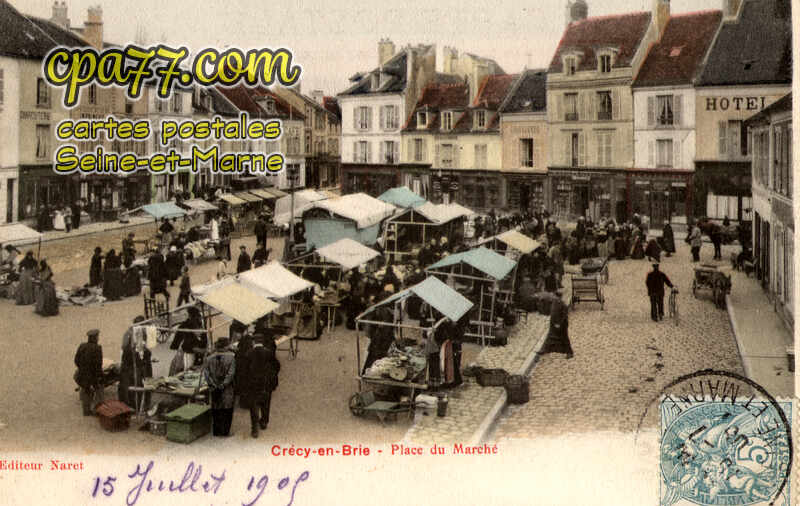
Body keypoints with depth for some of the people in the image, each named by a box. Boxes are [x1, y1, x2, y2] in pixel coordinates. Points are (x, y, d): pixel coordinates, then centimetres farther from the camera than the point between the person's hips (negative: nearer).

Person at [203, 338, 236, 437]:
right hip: (227, 390, -3)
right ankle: (225, 431, 10)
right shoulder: (230, 357, -11)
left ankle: (216, 431, 21)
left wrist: (212, 384, -7)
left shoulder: (209, 358, -2)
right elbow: (231, 374, -17)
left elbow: (205, 372, -8)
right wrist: (224, 385, -12)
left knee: (216, 411, 15)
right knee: (227, 411, 9)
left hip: (215, 389, 3)